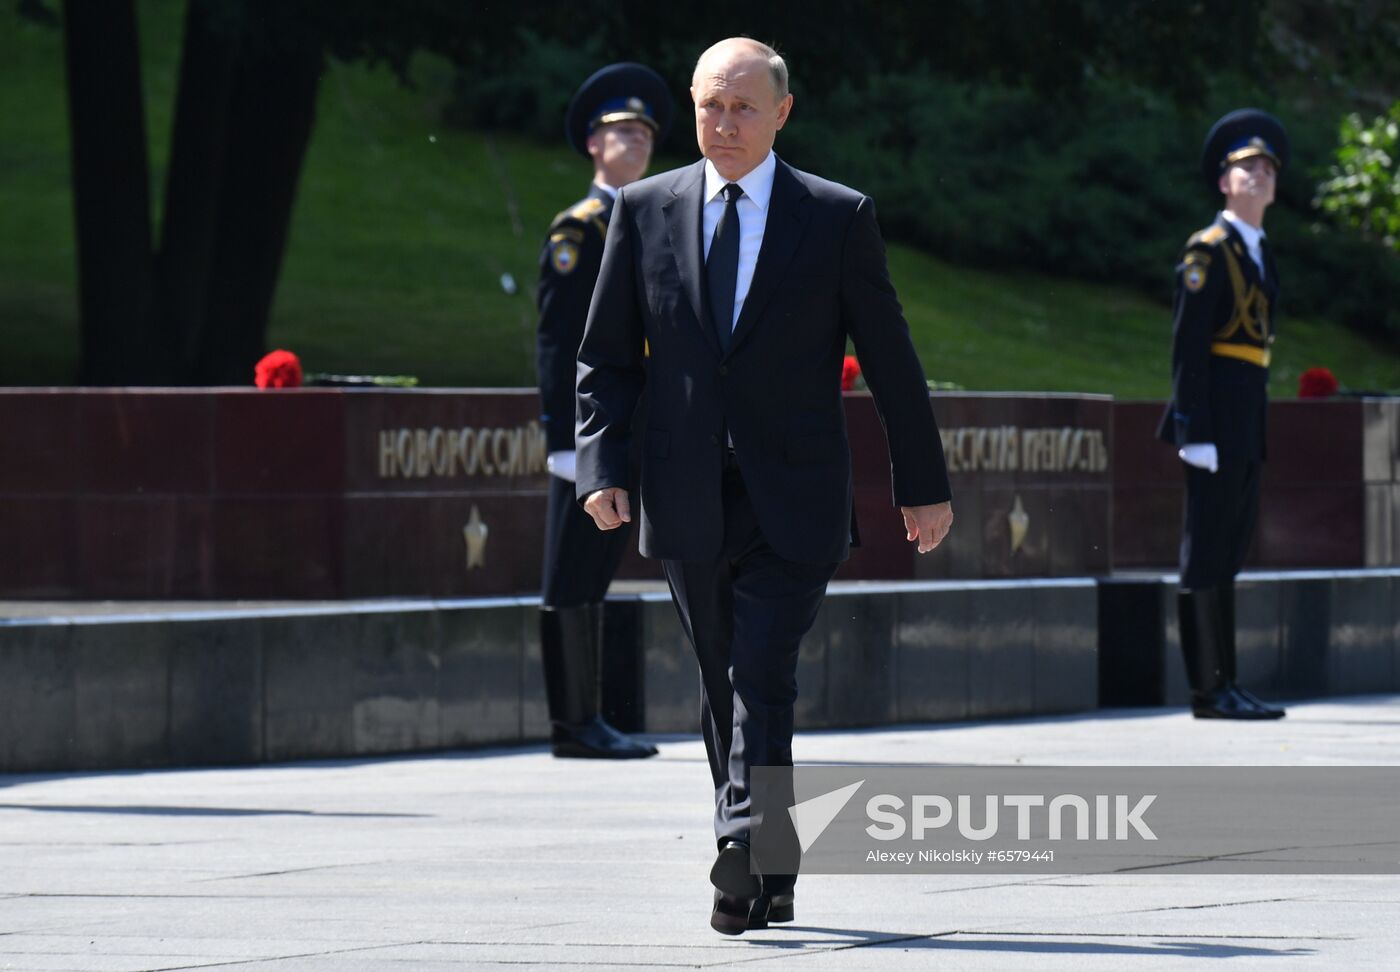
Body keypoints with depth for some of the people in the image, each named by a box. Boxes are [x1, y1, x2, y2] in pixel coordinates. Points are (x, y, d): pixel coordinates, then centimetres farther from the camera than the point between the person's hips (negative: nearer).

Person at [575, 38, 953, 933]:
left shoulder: (839, 218, 0)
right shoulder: (645, 211, 6)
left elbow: (891, 361, 5)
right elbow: (607, 356, 9)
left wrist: (925, 486, 7)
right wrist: (602, 465, -4)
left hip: (793, 505, -3)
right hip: (690, 507, 3)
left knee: (763, 680, -17)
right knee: (725, 688, 9)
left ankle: (743, 852, -26)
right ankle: (768, 879, 18)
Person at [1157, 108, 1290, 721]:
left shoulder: (1259, 254, 18)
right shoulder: (1209, 251, -9)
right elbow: (1188, 343, -14)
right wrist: (1195, 433, -20)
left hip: (1248, 419, 9)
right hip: (1217, 414, -9)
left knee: (1228, 551, 11)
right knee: (1209, 553, -7)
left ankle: (1217, 687, 15)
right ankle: (1212, 689, -6)